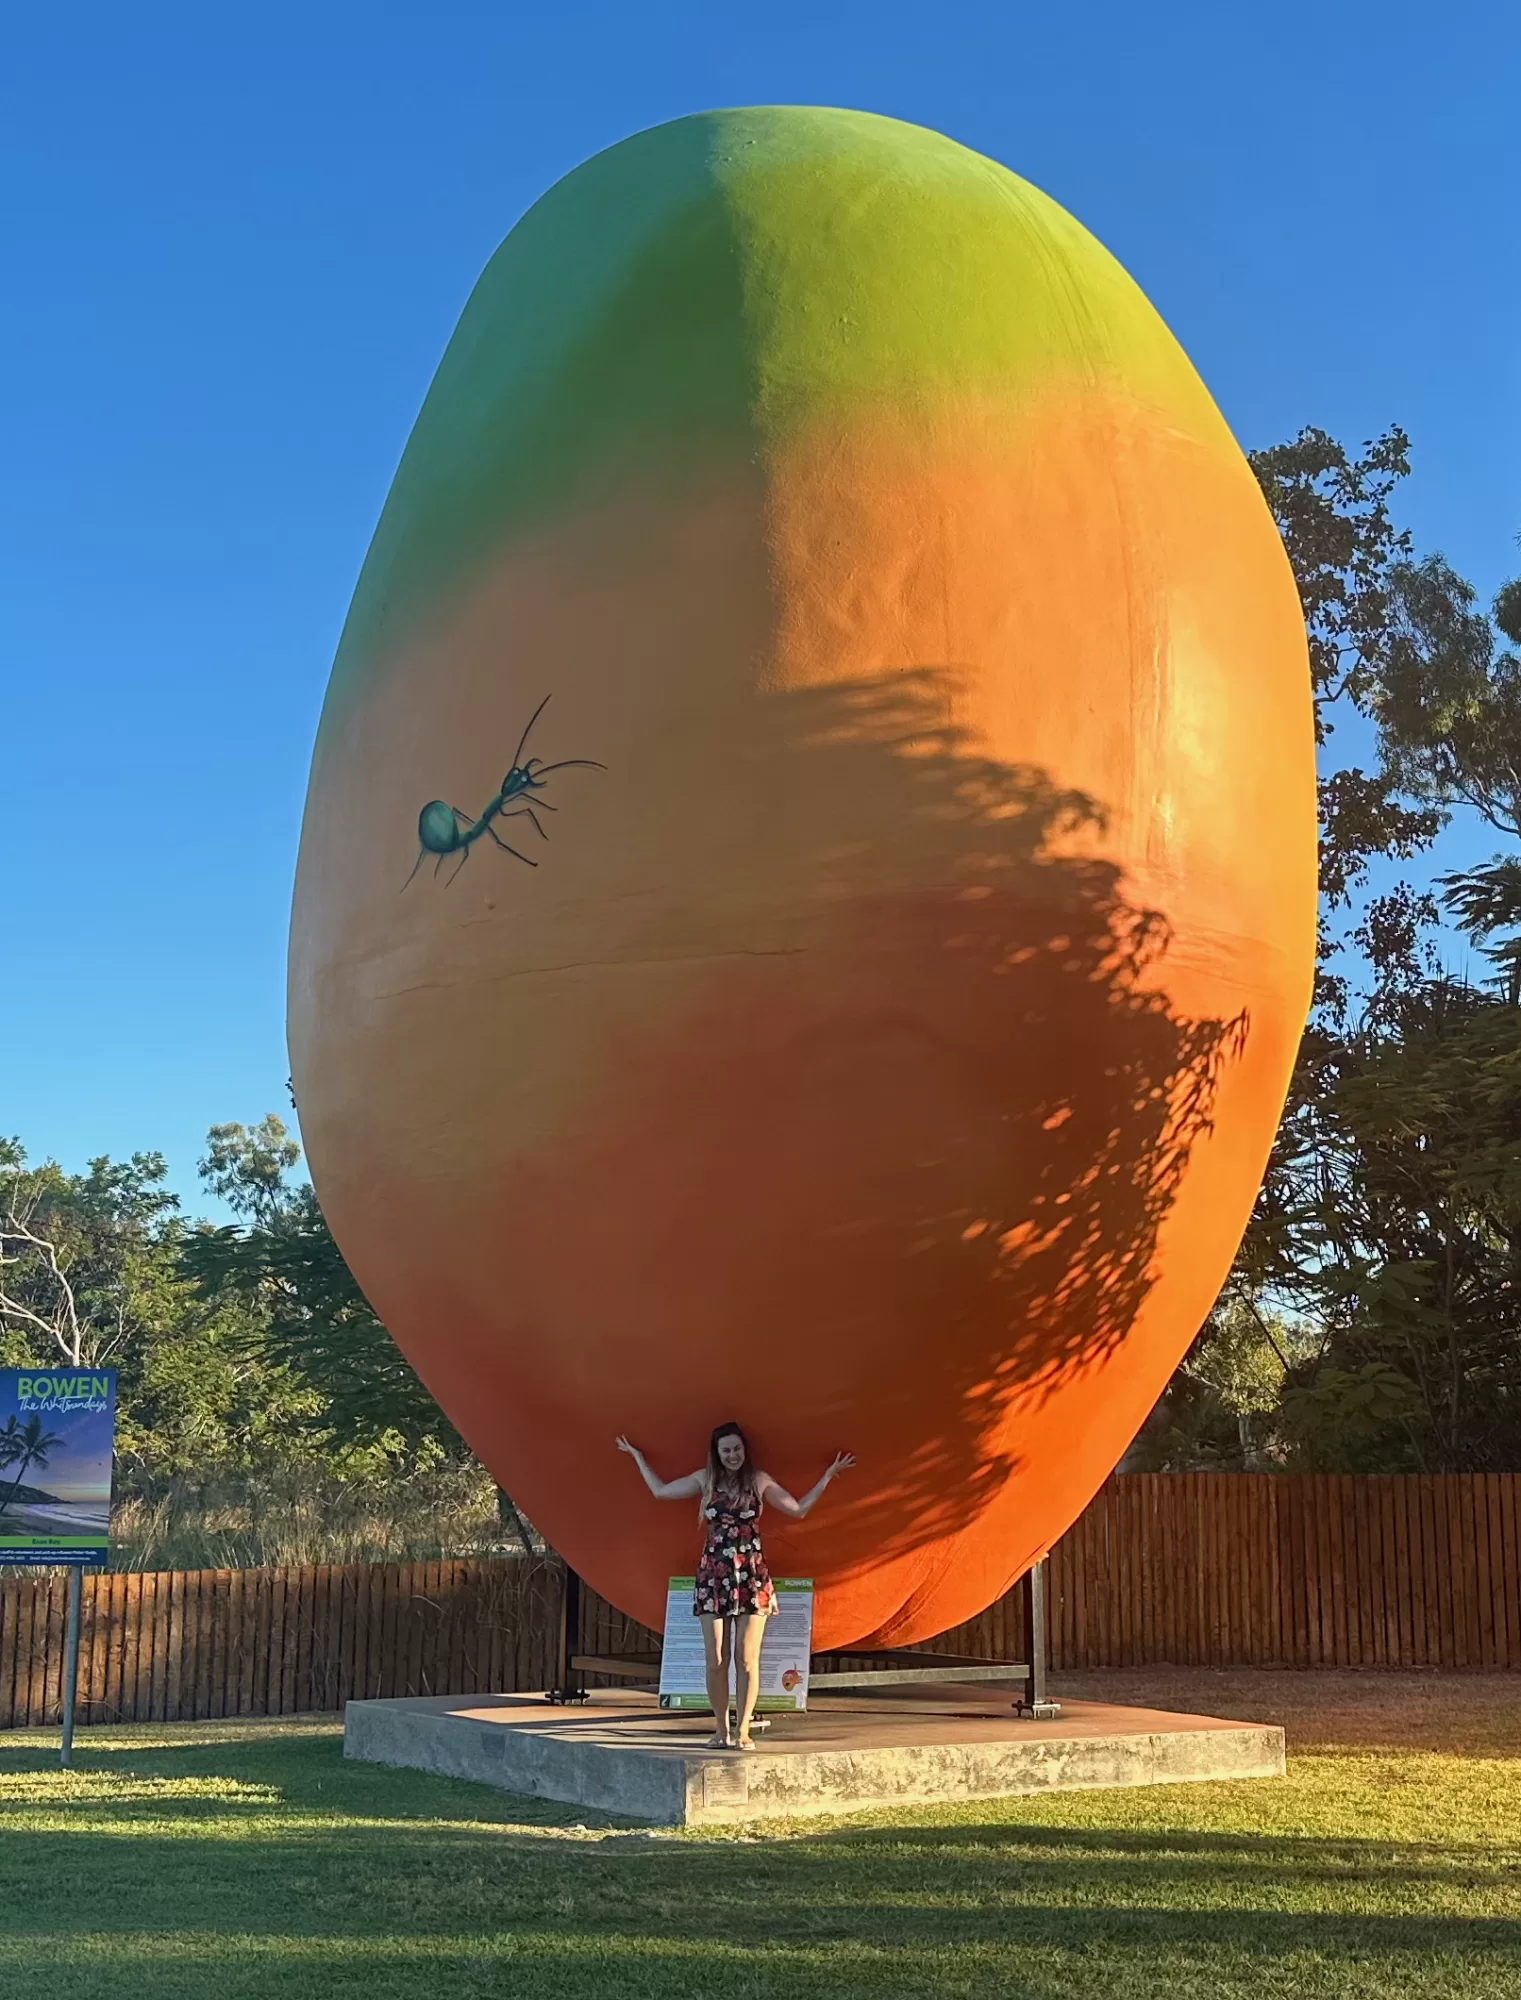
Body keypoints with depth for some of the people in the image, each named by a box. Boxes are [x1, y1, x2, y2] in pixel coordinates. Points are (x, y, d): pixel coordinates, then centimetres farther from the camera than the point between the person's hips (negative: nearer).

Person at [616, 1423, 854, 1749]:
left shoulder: (759, 1481, 4)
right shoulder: (705, 1479, 8)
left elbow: (799, 1509, 5)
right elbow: (660, 1490, 18)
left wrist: (829, 1475, 0)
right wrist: (637, 1457, 22)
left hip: (751, 1575, -1)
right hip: (714, 1574, 1)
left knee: (747, 1659, -4)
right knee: (715, 1660, -1)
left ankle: (742, 1730, 4)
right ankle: (721, 1729, 10)